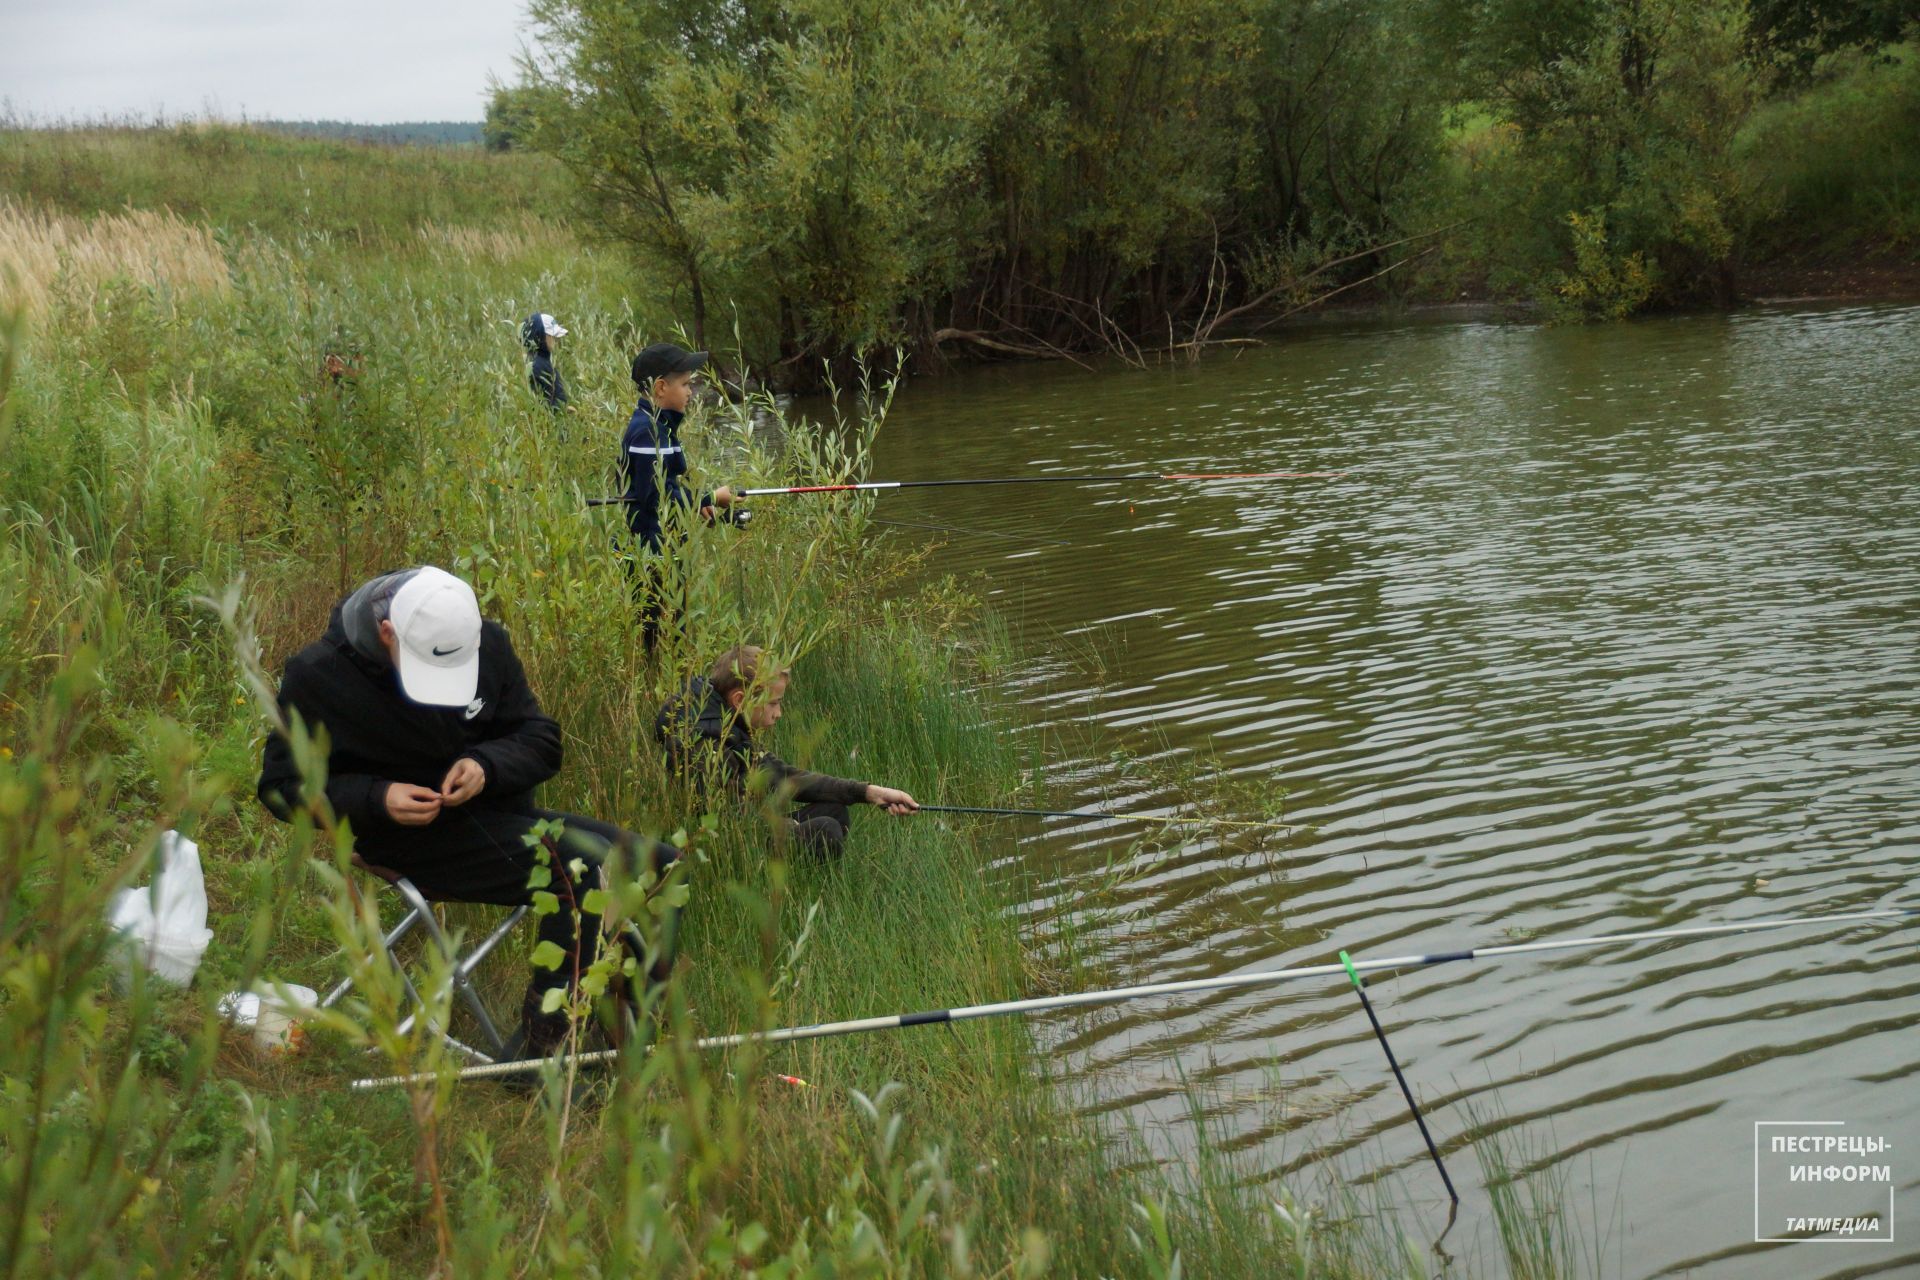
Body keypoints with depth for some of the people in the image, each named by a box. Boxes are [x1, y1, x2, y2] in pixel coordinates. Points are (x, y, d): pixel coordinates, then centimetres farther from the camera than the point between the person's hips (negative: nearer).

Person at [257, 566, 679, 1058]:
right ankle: (539, 1049, -25)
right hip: (409, 837, -6)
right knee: (584, 868, -29)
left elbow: (540, 741, 5)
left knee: (662, 864, -8)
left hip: (497, 813, 6)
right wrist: (376, 799, -21)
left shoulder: (488, 644, -1)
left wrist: (486, 764, -18)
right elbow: (282, 786, -4)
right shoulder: (317, 675, -11)